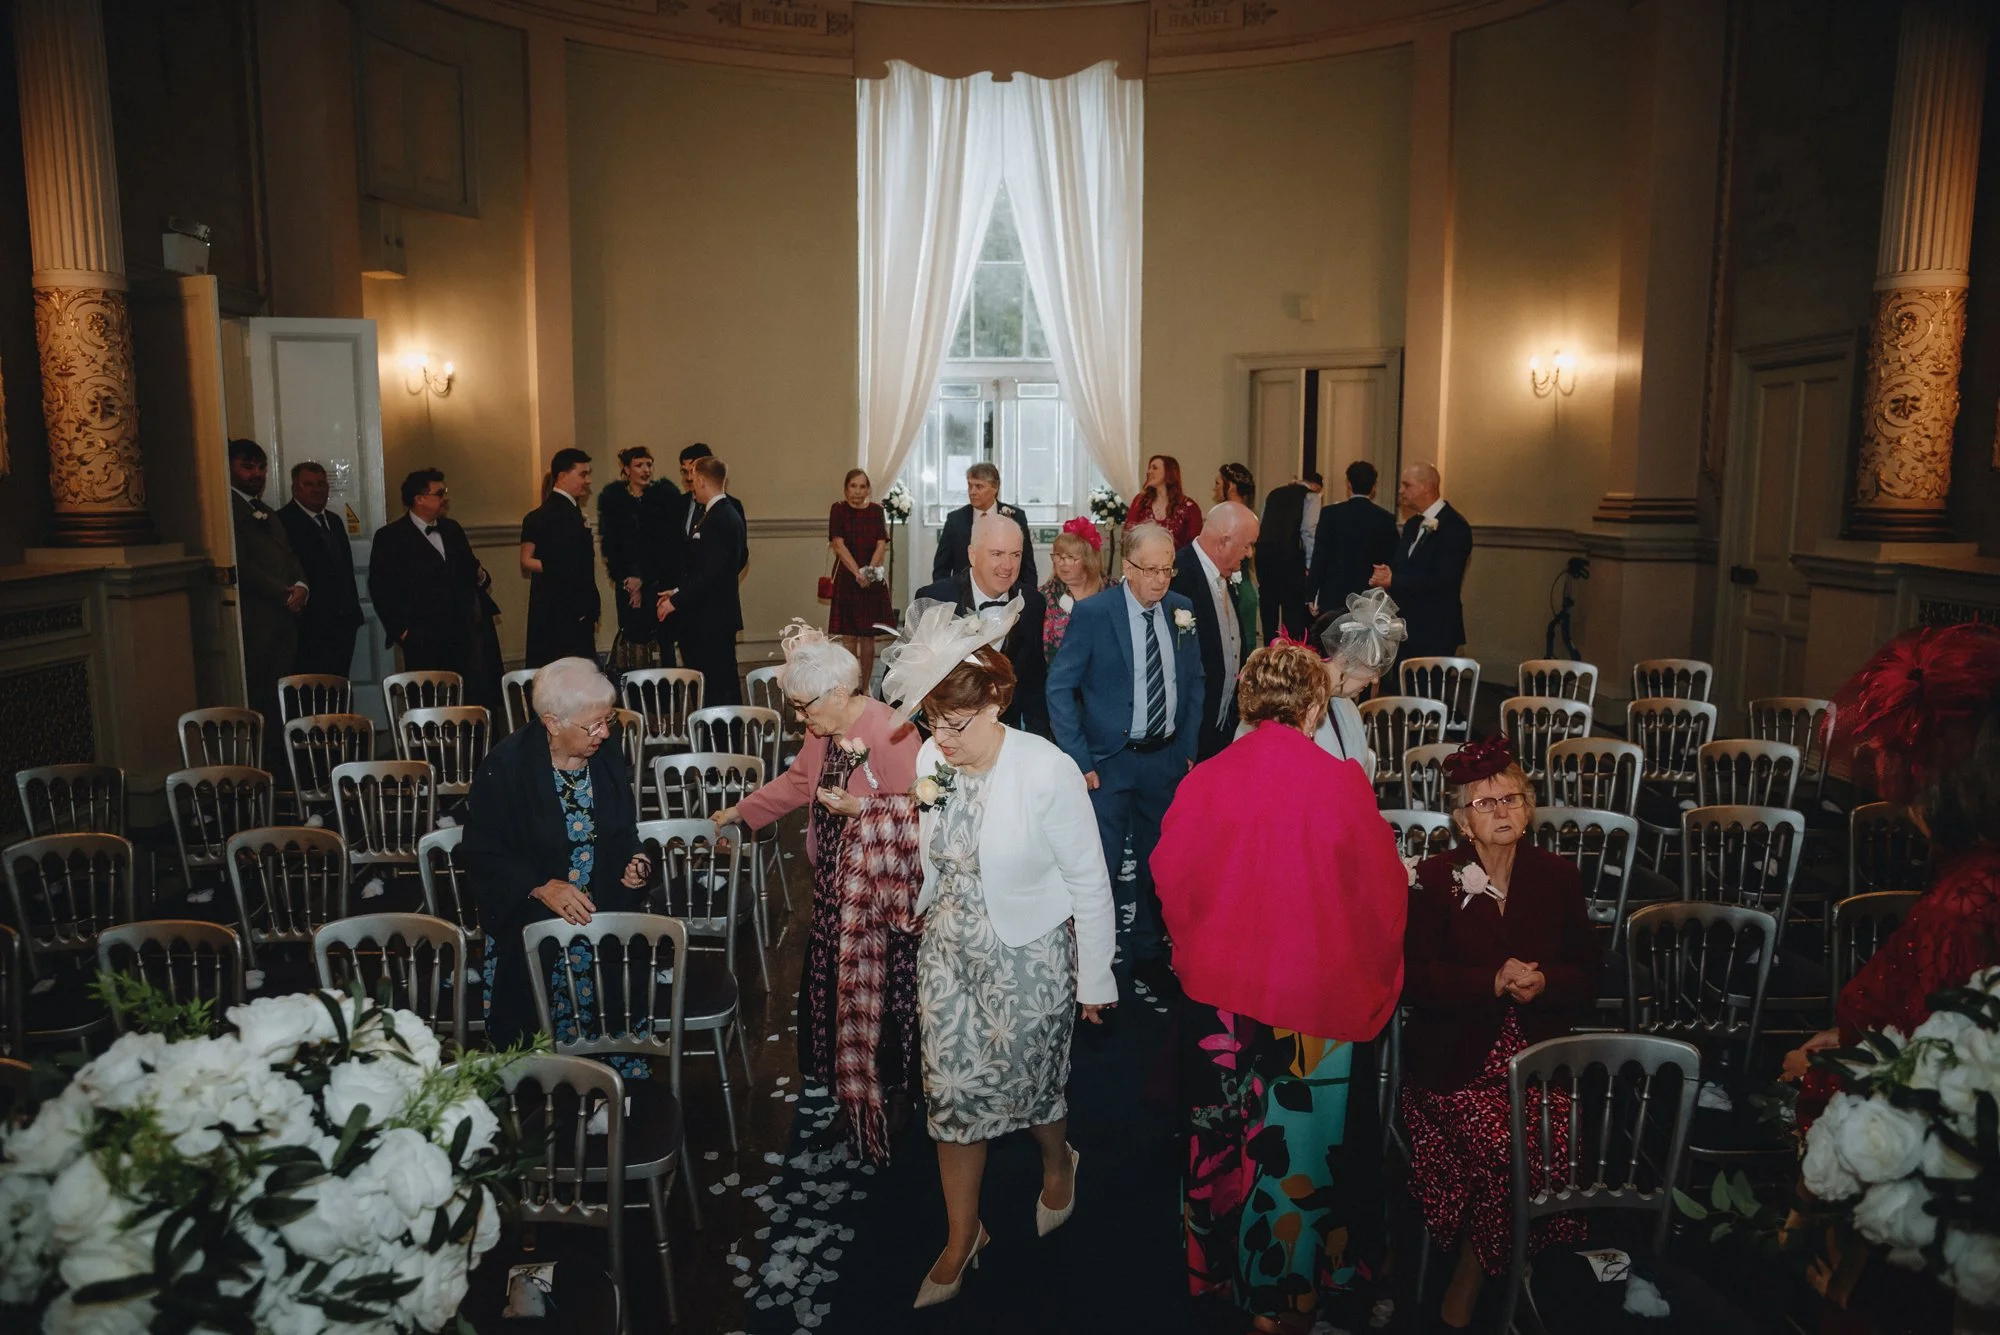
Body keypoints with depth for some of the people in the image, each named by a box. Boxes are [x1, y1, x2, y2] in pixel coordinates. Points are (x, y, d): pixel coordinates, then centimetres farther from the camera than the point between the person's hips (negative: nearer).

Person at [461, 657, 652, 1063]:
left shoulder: (607, 759, 4)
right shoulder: (505, 767, -8)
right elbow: (482, 852, -7)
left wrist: (635, 861, -5)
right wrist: (541, 887, -20)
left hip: (604, 904, 3)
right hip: (531, 907, -3)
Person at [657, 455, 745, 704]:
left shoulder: (717, 518, -17)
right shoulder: (727, 513, 14)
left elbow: (711, 572, -22)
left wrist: (677, 600, -15)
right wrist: (679, 591, 13)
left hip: (712, 618, -10)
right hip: (719, 613, 10)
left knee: (715, 686, -6)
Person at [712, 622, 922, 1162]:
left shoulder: (891, 733, -22)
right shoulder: (824, 731, 4)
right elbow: (797, 782, 20)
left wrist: (862, 809, -28)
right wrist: (740, 811, 24)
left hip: (883, 893, -8)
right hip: (835, 887, 8)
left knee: (881, 1000, 4)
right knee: (832, 992, 14)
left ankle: (892, 1105, 24)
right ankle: (852, 1104, 32)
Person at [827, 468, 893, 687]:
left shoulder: (876, 510, 6)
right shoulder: (838, 509, -1)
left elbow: (882, 544, 0)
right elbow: (838, 544, -9)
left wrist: (871, 570, -17)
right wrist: (858, 573, -21)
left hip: (873, 581, 2)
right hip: (846, 578, -2)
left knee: (868, 637, 5)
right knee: (848, 637, -2)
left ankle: (866, 687, 12)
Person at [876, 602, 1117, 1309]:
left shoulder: (1047, 772, -23)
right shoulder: (931, 760, -9)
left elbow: (1088, 882, -13)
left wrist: (1095, 978, -7)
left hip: (1028, 959, -4)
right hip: (949, 955, 4)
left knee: (1030, 1085, 15)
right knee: (951, 1090, 10)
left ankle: (1058, 1165, 51)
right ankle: (961, 1237, 32)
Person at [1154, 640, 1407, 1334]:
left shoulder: (1202, 781, -11)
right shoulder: (1341, 784, -17)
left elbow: (1169, 880, 2)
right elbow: (1386, 893, -6)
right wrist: (1370, 977, 12)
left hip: (1218, 995, 3)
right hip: (1317, 996, -2)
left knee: (1225, 1137, 21)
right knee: (1300, 1146, 14)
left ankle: (1219, 1265, 41)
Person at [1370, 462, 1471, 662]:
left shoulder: (1454, 527, -12)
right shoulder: (1412, 524, 15)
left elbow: (1444, 579, -20)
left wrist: (1393, 581, -20)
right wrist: (1384, 575, -7)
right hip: (1405, 630, 8)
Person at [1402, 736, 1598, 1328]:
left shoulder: (1557, 876, 12)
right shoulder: (1433, 880, 1)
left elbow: (1587, 972, 13)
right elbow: (1414, 978, -5)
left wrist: (1542, 983, -9)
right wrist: (1492, 983, -18)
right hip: (1456, 1059, -3)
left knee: (1554, 1149, -23)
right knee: (1509, 1151, -28)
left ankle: (1469, 1281, -4)